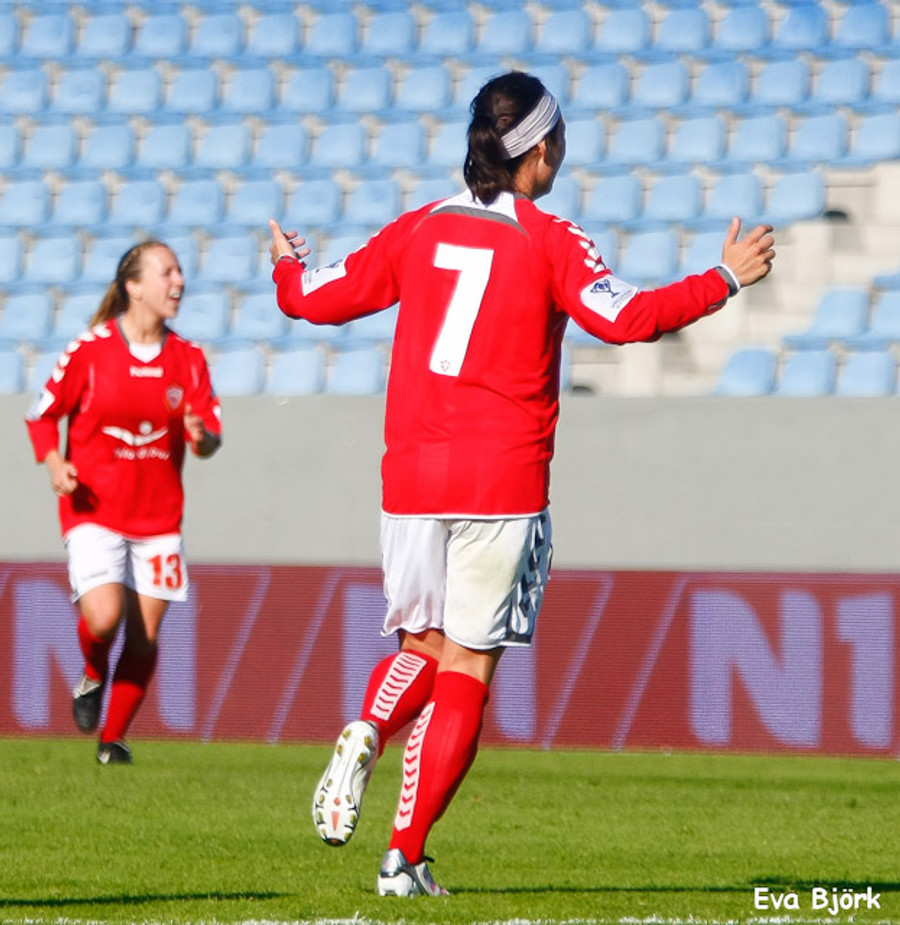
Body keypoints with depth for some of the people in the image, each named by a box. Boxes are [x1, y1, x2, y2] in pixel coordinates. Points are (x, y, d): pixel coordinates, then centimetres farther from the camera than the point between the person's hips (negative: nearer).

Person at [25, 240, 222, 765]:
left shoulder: (188, 358, 5)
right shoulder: (90, 351, -5)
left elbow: (211, 438, 3)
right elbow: (42, 414, 4)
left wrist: (202, 435, -20)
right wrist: (54, 463, -13)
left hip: (159, 515, 4)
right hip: (95, 509, -3)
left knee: (145, 635, 1)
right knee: (103, 617, -22)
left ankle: (115, 738, 18)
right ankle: (93, 677, 14)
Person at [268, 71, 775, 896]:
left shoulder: (420, 229, 8)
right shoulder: (547, 240, -5)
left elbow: (316, 298, 13)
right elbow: (625, 318, -16)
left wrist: (288, 266, 36)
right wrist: (726, 279, -6)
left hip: (411, 478, 4)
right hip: (505, 483, -4)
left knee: (425, 645, 20)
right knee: (467, 669, 2)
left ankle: (367, 733, -13)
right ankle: (406, 857, -4)